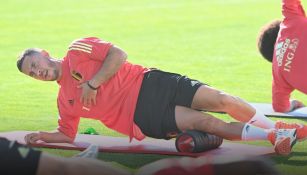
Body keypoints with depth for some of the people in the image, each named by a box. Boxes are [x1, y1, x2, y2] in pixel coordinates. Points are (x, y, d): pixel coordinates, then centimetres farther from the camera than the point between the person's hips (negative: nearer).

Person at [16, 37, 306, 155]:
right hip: (142, 118, 1)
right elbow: (67, 135, 23)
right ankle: (275, 137, -14)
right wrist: (41, 136, 7)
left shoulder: (76, 51, 3)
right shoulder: (64, 101, 14)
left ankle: (279, 129, 3)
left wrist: (93, 83, -12)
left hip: (147, 84, -1)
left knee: (220, 100, -14)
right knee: (206, 122, -18)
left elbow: (118, 55, -7)